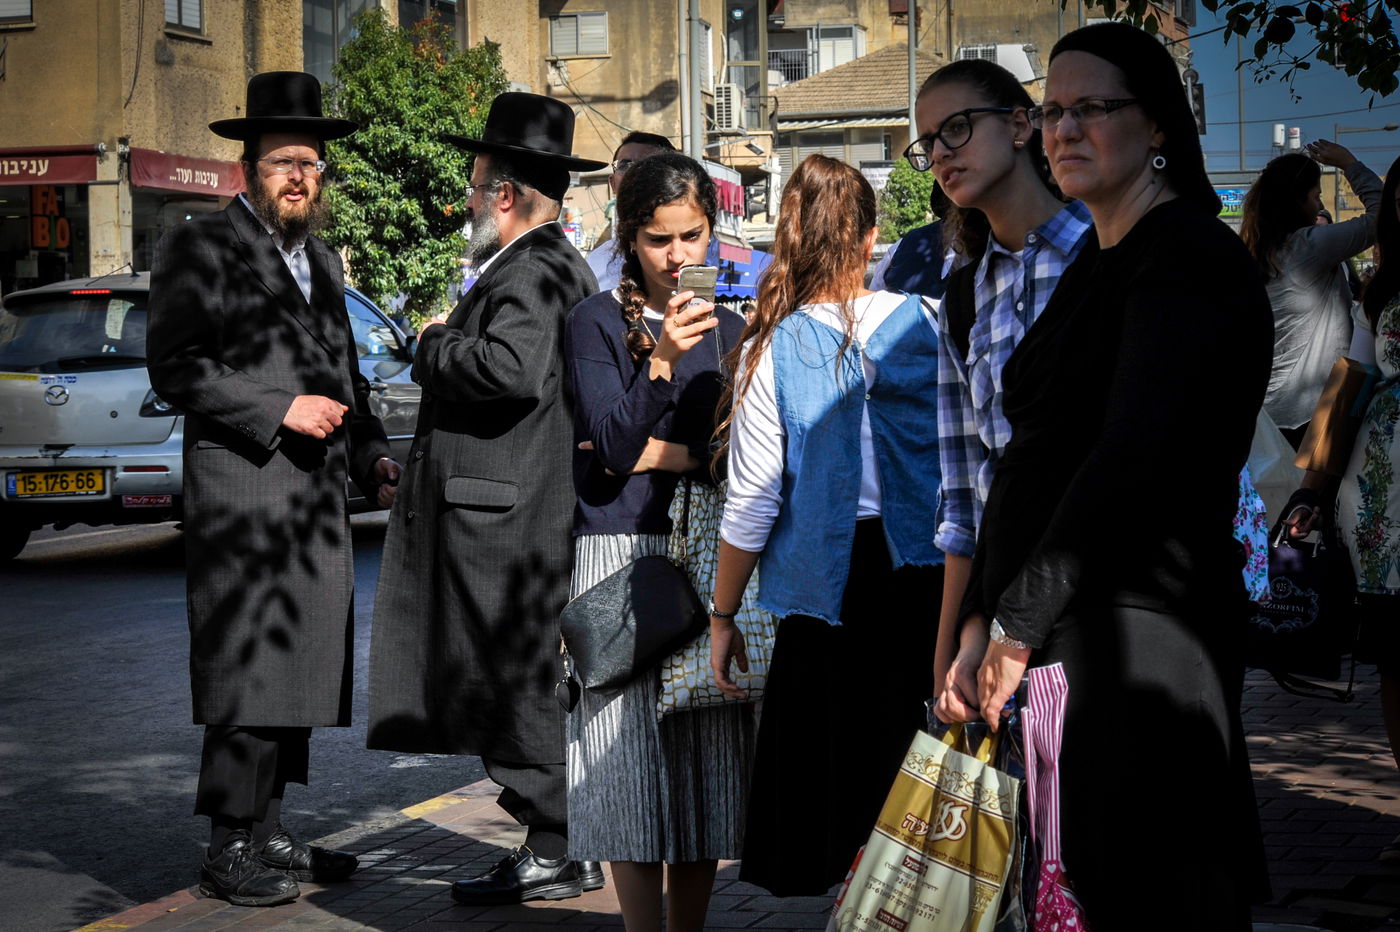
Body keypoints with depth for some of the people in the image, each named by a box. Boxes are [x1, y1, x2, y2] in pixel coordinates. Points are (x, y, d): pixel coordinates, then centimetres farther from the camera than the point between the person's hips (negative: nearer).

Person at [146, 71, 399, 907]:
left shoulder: (323, 259, 20)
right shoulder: (200, 249, -3)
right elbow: (173, 368, -11)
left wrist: (373, 455, 13)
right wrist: (280, 409, -16)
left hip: (319, 502, 8)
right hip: (242, 499, -8)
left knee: (298, 674, 10)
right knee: (246, 675, -7)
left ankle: (268, 832, 19)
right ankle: (231, 850, 0)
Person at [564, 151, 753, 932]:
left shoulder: (728, 328, 12)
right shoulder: (598, 321, 0)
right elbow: (612, 445, -11)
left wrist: (651, 453, -6)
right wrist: (661, 360, -24)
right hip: (622, 553, -4)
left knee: (707, 759, 3)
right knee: (634, 769, -6)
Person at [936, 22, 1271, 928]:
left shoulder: (1192, 257, -11)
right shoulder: (1095, 268, 18)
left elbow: (1131, 461, -21)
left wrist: (1020, 625, -19)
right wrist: (980, 626, 8)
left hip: (1140, 635, -9)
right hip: (1062, 630, 9)